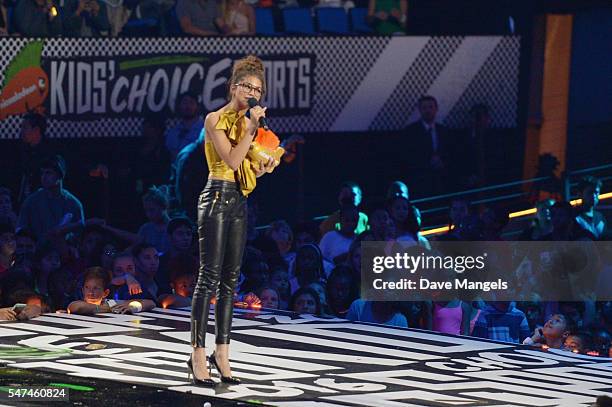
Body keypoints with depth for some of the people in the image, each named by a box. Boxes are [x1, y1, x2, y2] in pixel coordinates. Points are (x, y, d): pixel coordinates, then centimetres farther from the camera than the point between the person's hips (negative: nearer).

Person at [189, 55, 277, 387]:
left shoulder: (248, 123, 15)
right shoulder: (215, 119, -7)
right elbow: (232, 160, -17)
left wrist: (261, 170, 0)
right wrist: (251, 128, -17)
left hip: (239, 202, 8)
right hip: (216, 198, -8)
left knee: (230, 280, 7)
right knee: (210, 277, -10)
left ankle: (222, 354, 10)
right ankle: (198, 357, -10)